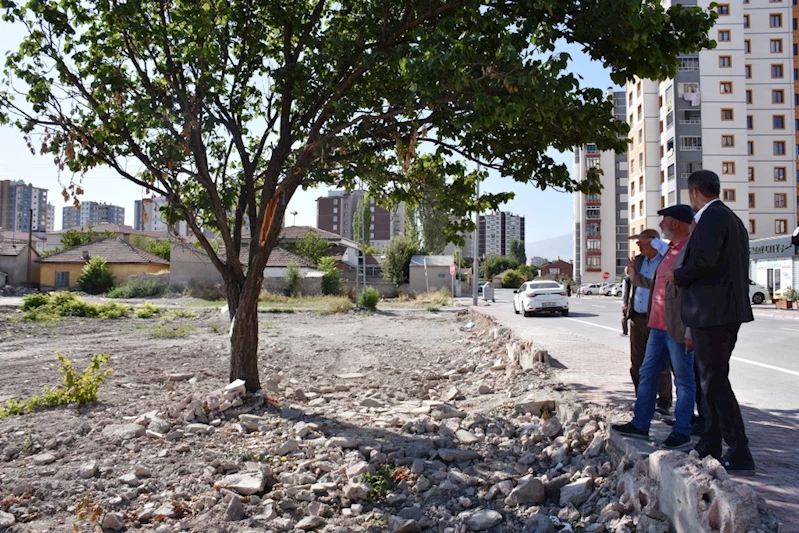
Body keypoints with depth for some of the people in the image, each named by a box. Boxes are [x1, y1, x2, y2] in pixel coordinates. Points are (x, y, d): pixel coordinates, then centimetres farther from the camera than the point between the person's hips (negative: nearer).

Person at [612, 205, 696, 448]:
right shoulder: (670, 251, 15)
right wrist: (636, 278, 22)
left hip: (678, 329, -10)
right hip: (658, 326, 10)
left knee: (684, 380, 4)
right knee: (647, 374, 14)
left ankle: (682, 432, 15)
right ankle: (640, 425, 23)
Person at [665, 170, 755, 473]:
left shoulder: (712, 217, -13)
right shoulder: (733, 219, 19)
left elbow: (704, 260, -26)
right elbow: (735, 267, 20)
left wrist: (677, 276, -9)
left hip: (711, 312, -11)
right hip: (729, 311, 11)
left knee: (715, 381, -5)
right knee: (712, 378, 16)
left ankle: (740, 455, -1)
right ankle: (710, 446, 26)